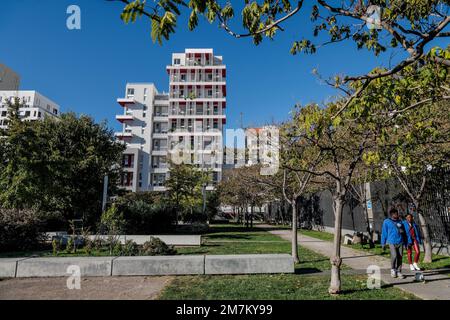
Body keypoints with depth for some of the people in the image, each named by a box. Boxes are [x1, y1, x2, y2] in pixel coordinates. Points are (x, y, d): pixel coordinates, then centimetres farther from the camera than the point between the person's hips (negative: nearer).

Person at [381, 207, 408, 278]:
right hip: (392, 242, -4)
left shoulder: (400, 222, 13)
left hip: (400, 242, 4)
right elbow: (384, 233, 5)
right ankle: (392, 269, 6)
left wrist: (406, 243, 14)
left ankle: (398, 271, 15)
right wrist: (383, 243, 4)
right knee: (394, 256, -17)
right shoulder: (386, 222, 2)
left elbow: (404, 233, 18)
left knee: (400, 257, 2)